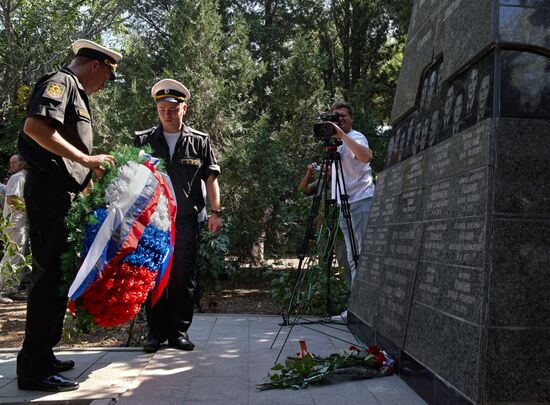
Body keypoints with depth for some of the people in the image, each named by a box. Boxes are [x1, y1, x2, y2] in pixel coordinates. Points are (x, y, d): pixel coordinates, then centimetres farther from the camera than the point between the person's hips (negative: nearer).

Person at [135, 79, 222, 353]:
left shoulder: (200, 142, 8)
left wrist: (215, 212, 2)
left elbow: (210, 178, 9)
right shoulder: (143, 141, 9)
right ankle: (156, 331, 14)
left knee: (183, 277, 3)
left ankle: (179, 331, 13)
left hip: (187, 220, 0)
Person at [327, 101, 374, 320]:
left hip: (361, 200, -9)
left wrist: (342, 135, -27)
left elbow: (366, 156, -28)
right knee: (352, 258, 9)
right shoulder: (338, 143, 22)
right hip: (344, 204, 9)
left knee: (362, 254, -12)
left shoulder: (356, 137, -5)